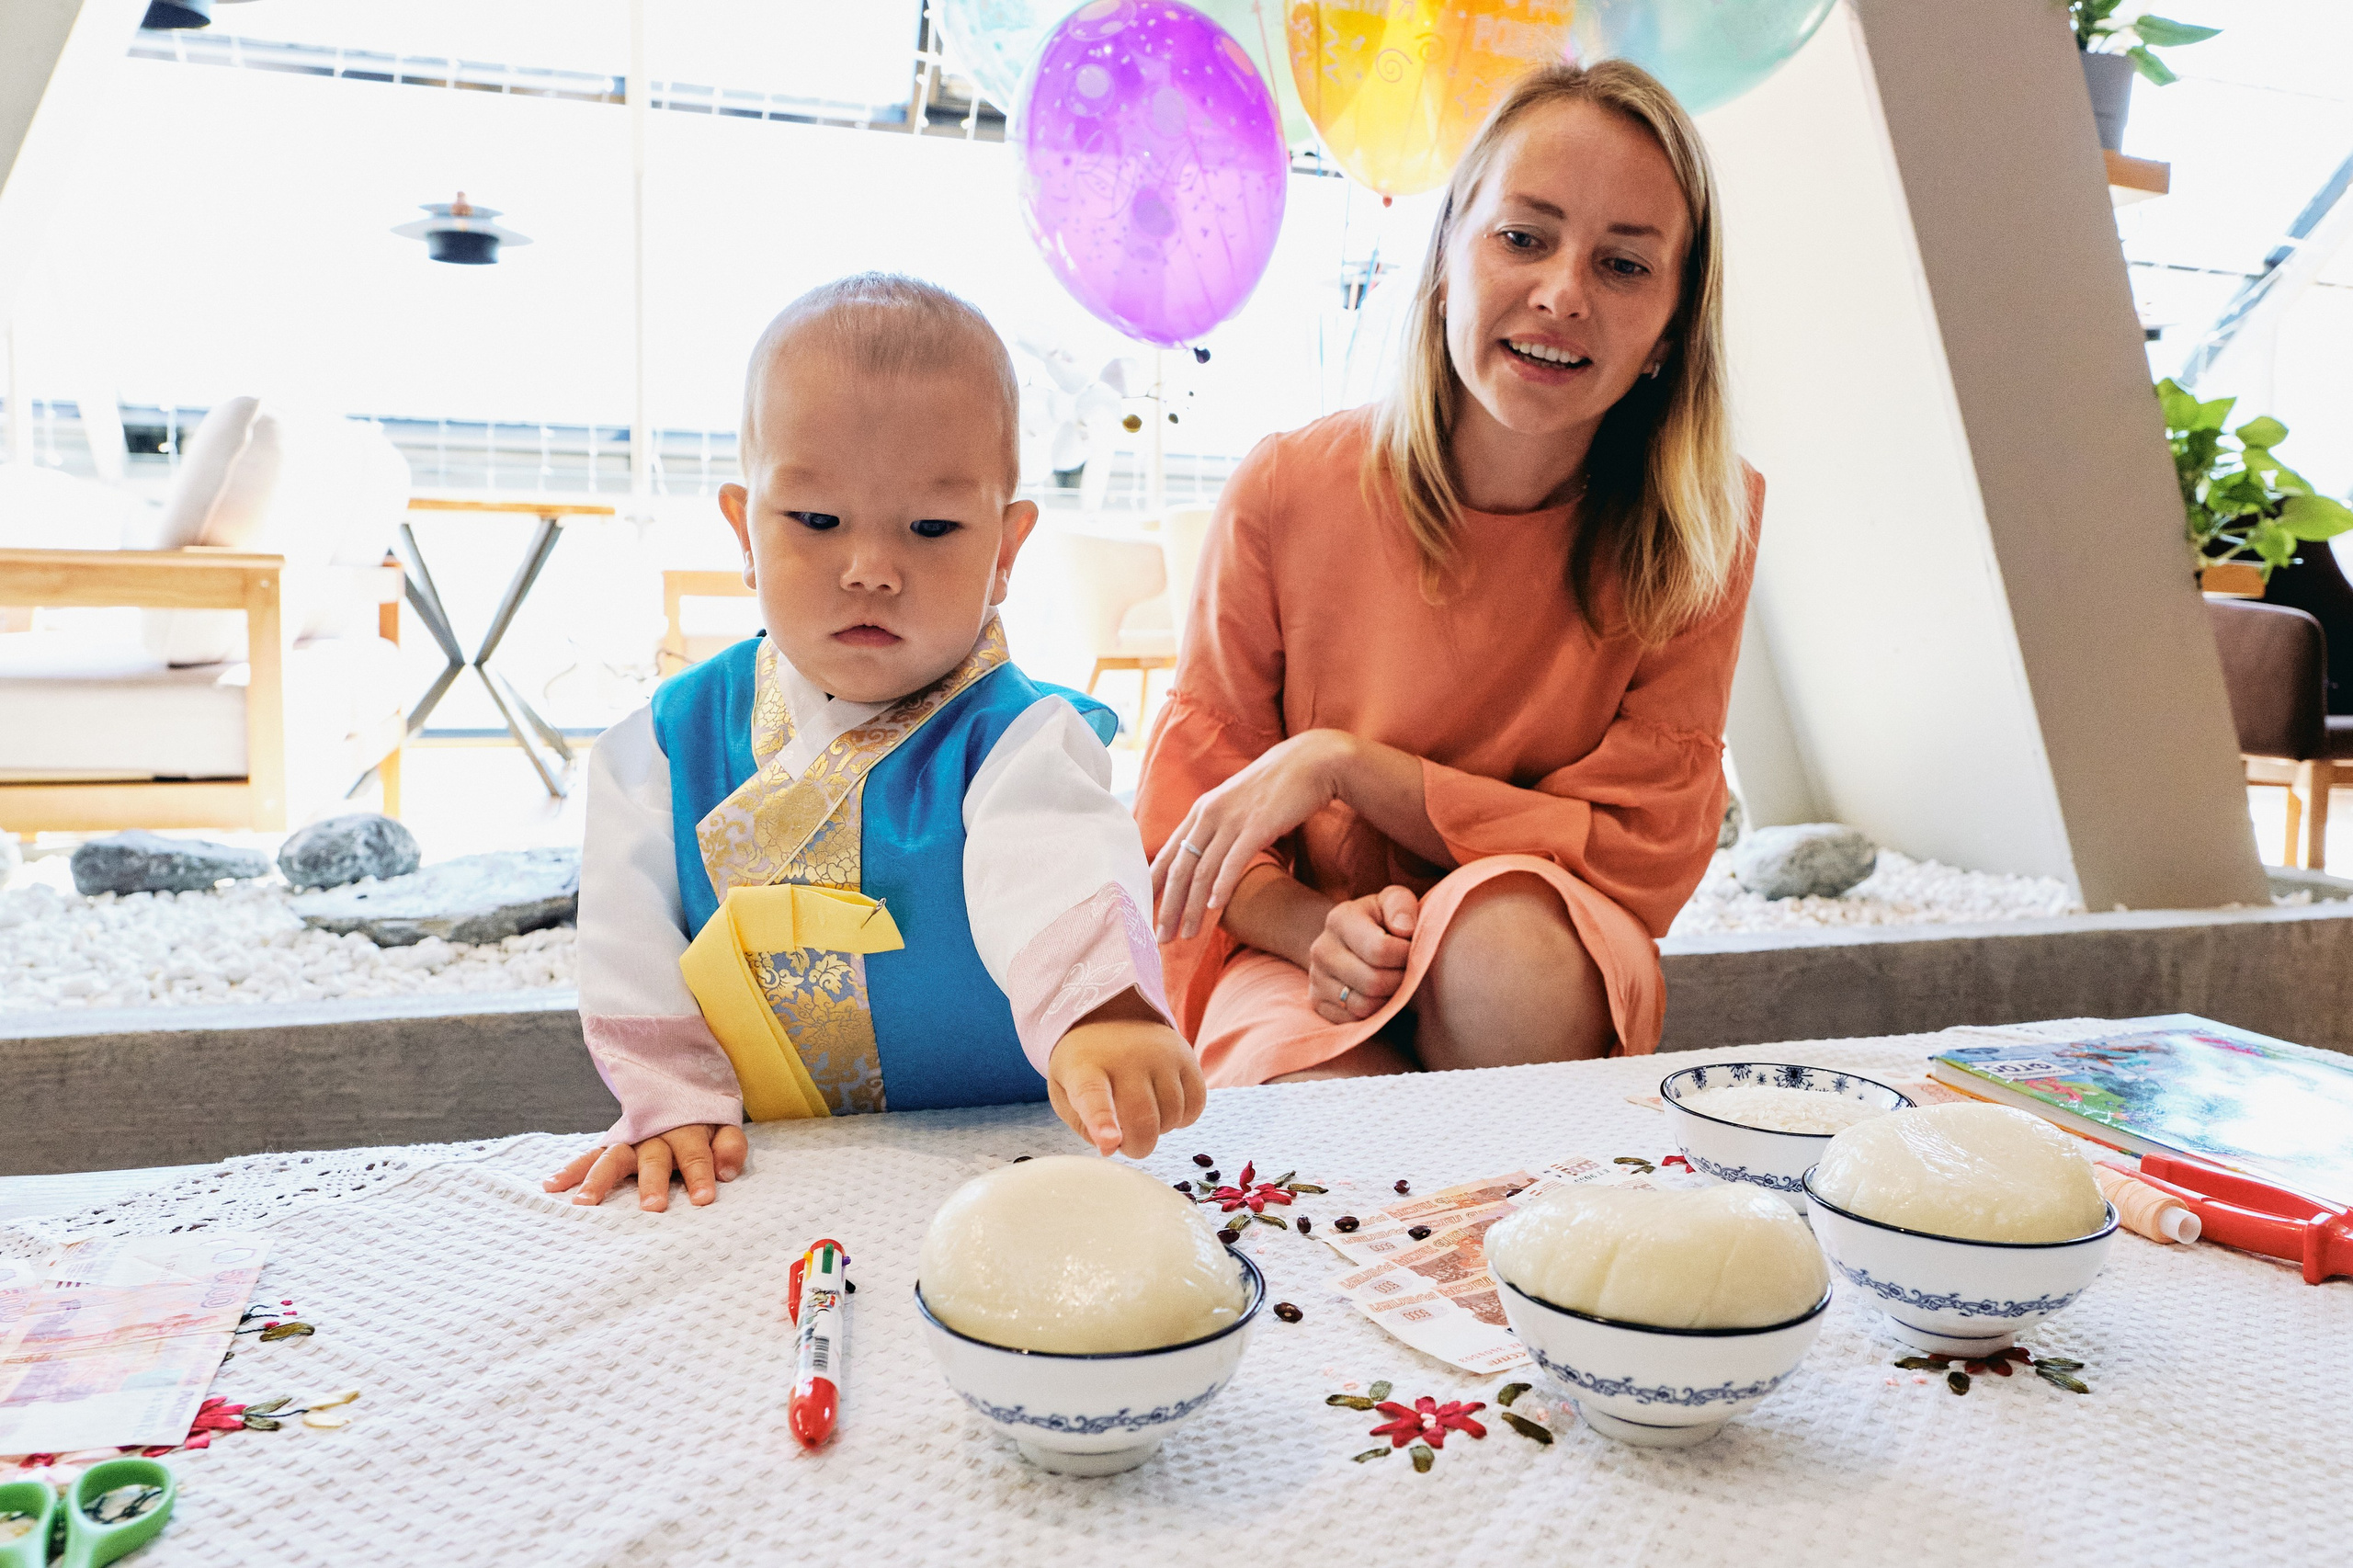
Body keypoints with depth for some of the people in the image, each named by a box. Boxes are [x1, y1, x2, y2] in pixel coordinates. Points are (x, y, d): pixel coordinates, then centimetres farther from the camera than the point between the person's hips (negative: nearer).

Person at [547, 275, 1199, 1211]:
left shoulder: (1021, 738, -12)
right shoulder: (676, 734, 2)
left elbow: (1061, 877, -32)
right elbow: (630, 935, 4)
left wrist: (1102, 1013, -53)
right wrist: (673, 1097, -10)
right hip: (758, 1176, 3)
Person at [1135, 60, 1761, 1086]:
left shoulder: (1703, 526, -8)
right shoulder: (1287, 492, -9)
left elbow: (1642, 853, -11)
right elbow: (1187, 808, -2)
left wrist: (1341, 759, -20)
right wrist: (1318, 928, -25)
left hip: (1553, 979, 2)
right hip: (1299, 954, -2)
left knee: (1505, 941, -34)